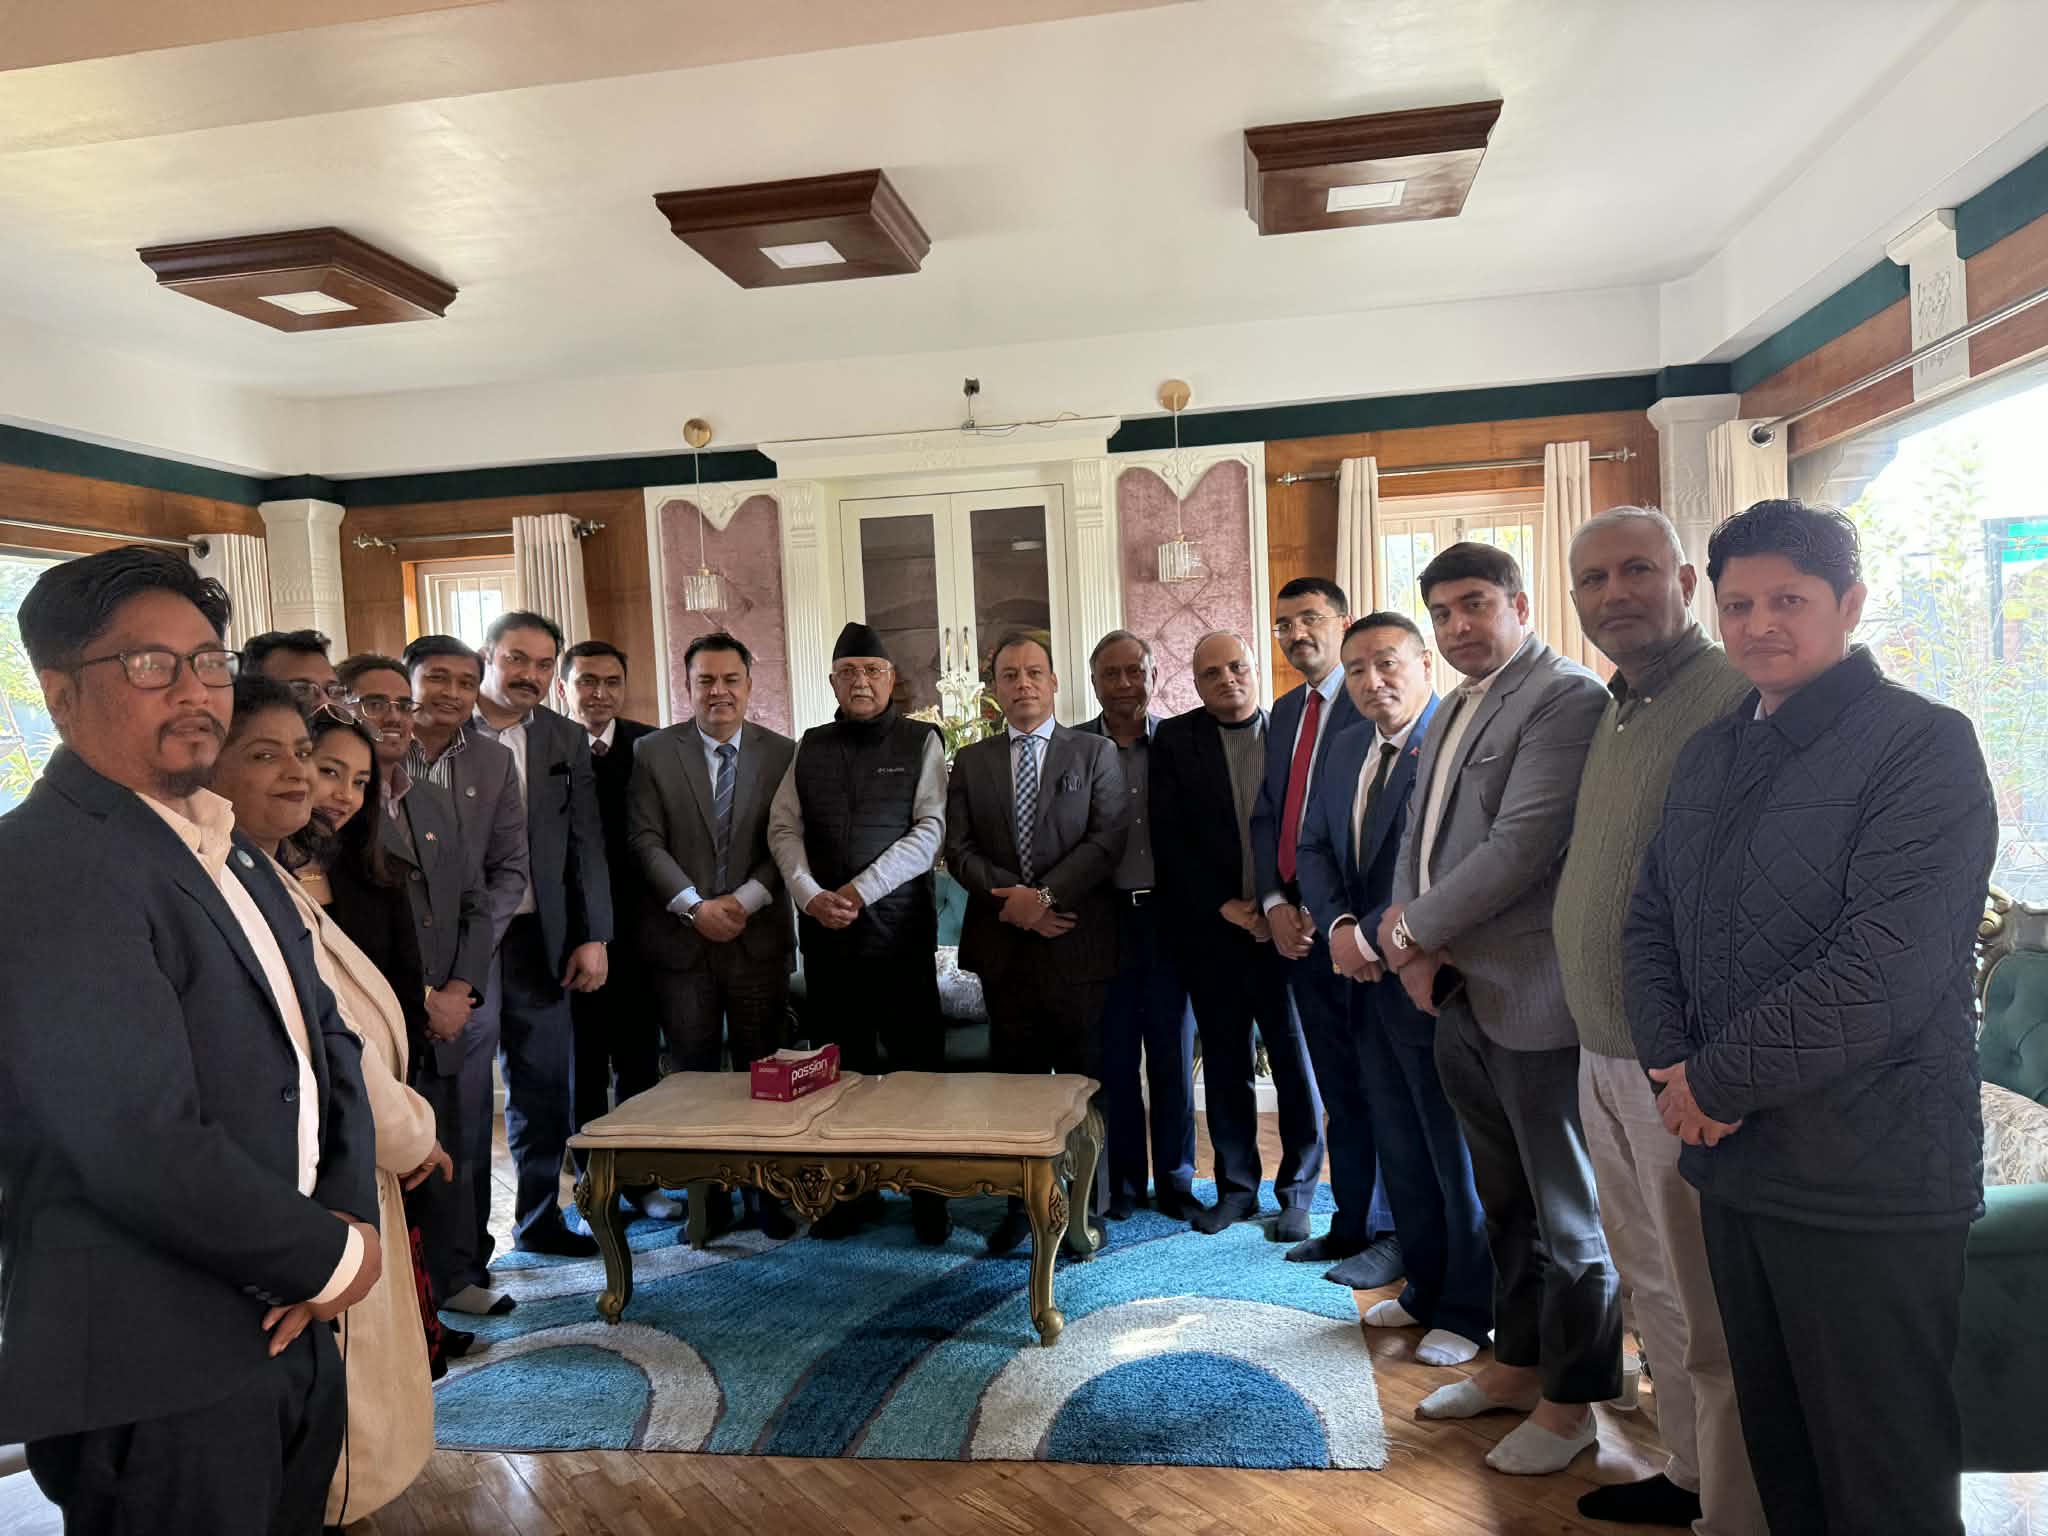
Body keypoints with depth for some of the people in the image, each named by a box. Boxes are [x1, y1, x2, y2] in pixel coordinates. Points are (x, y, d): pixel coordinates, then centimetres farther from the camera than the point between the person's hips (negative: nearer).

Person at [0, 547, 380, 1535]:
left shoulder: (226, 848, 10)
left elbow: (323, 1036, 10)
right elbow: (146, 1149, -27)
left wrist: (349, 1211, -6)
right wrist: (330, 1259, -14)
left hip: (284, 1326, 8)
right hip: (159, 1376, -8)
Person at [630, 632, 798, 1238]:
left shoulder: (783, 754, 4)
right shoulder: (653, 753, 3)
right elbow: (647, 841, -3)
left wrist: (745, 900, -13)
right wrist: (695, 907, -13)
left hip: (760, 938, 0)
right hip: (682, 939, 0)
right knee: (695, 1074, 8)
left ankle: (767, 1194, 18)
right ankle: (706, 1197, 20)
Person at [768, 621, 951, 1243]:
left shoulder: (921, 741, 3)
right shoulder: (811, 746, 13)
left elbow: (930, 830, -7)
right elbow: (783, 828, 7)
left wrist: (861, 890, -13)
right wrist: (810, 895, -10)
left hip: (899, 927, -3)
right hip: (825, 929, 3)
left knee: (917, 1061, 0)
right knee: (845, 1066, 11)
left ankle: (928, 1195, 12)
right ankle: (854, 1190, 23)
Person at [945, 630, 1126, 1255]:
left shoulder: (1094, 753, 4)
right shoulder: (970, 762, 12)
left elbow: (1107, 839, -6)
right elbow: (959, 849, 4)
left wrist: (1045, 894, -15)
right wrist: (1013, 899, -11)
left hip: (1077, 942, -2)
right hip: (1004, 946, 3)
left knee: (1083, 1078, 4)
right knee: (1015, 1078, 8)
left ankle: (1086, 1207, 16)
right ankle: (1020, 1204, 19)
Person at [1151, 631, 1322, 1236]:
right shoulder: (1176, 739, 4)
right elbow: (1169, 837, -1)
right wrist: (1225, 907, -8)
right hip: (1212, 930, 1)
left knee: (1298, 1061, 4)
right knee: (1226, 1064, 9)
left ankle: (1298, 1191, 20)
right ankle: (1236, 1187, 23)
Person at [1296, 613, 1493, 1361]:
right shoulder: (1349, 750, 11)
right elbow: (1314, 845, 10)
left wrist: (1374, 937, -19)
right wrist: (1339, 926, -6)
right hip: (1369, 979, 8)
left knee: (1459, 1152, 9)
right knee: (1400, 1146, 19)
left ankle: (1468, 1310, 26)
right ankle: (1426, 1286, 36)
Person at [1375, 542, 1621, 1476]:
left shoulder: (1567, 700, -14)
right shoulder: (1454, 711, 15)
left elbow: (1521, 846, -22)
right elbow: (1421, 834, 14)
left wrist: (1413, 927, -12)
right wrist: (1411, 947, -2)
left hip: (1535, 999, -8)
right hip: (1459, 995, 9)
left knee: (1568, 1211, 8)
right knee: (1505, 1201, 21)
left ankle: (1569, 1401, 24)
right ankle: (1518, 1364, 37)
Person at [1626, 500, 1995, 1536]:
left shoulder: (1922, 744, -11)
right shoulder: (1707, 756, 11)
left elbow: (1887, 969, -21)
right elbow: (1649, 925, 11)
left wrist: (1718, 1078, -15)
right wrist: (1676, 1070, -5)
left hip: (1871, 1186, -6)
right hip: (1732, 1166, 6)